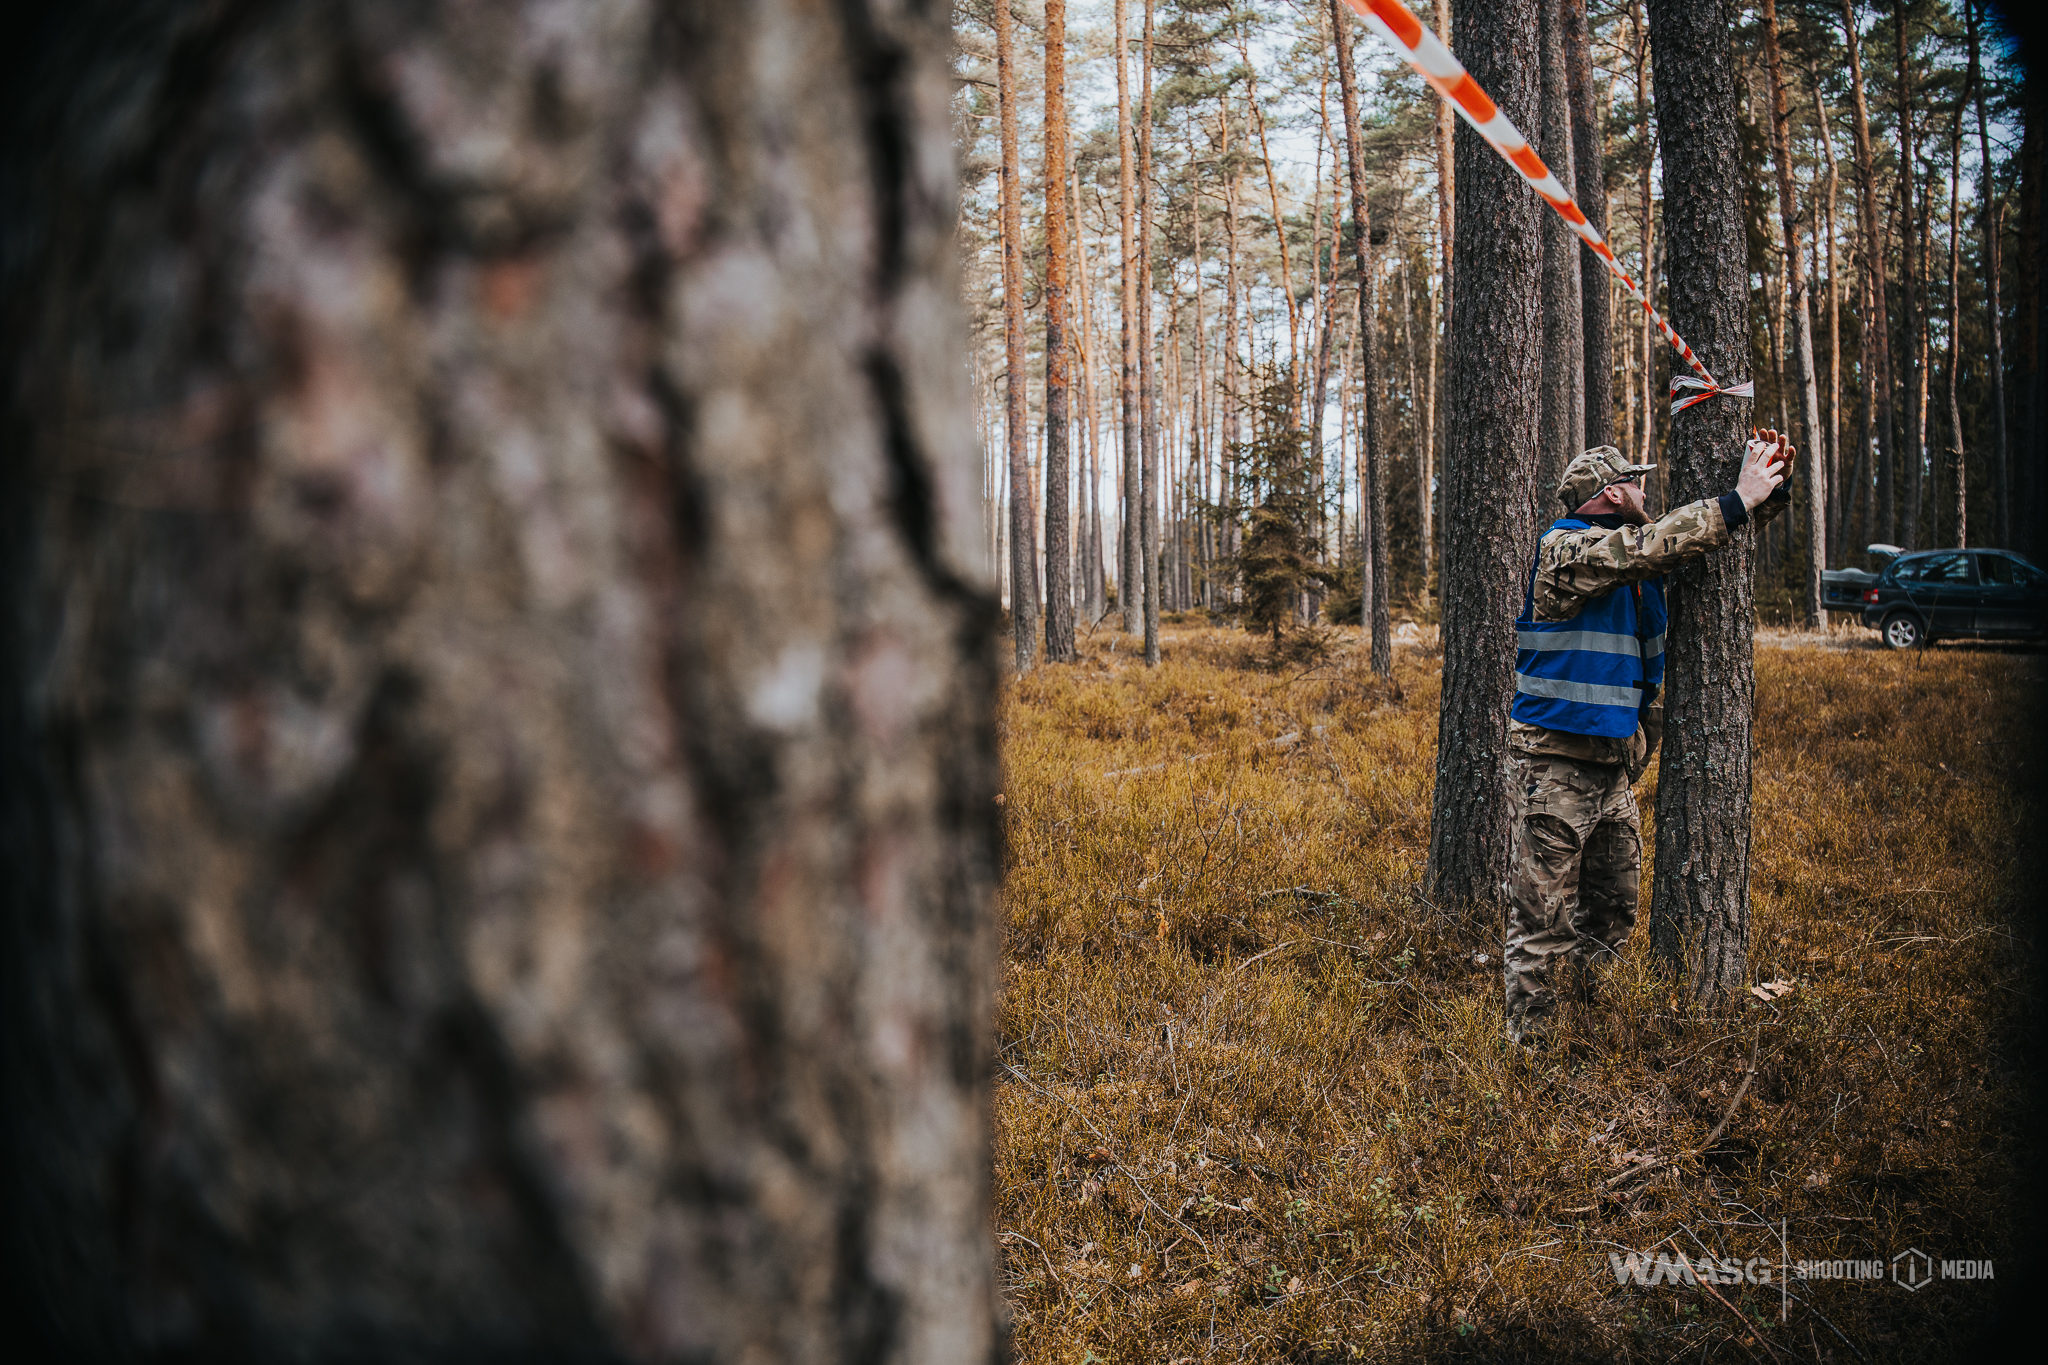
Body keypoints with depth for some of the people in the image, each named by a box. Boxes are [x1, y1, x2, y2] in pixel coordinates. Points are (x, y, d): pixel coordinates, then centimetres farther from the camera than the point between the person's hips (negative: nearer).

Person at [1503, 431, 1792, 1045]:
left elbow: (1696, 538, 20)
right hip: (1555, 763, -9)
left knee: (1613, 913, 15)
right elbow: (1652, 545, -27)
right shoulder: (1565, 548, -13)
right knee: (1542, 921, -5)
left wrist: (1770, 490, 3)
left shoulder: (1634, 553, 13)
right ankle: (1525, 1050, 2)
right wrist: (1737, 501, -22)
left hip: (1612, 765, 9)